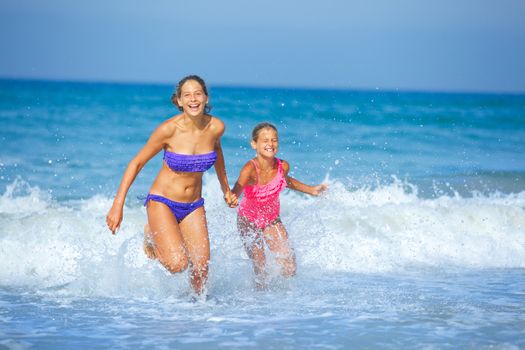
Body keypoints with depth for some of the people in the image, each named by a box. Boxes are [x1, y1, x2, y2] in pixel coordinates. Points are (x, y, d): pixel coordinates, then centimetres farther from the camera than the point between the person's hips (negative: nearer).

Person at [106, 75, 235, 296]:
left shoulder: (216, 127, -9)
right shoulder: (168, 129, -20)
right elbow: (137, 163, -9)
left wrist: (225, 188, 26)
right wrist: (118, 205, -12)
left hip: (194, 206, 4)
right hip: (162, 202, -4)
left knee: (201, 271, -4)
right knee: (178, 264, -22)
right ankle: (152, 237, 10)